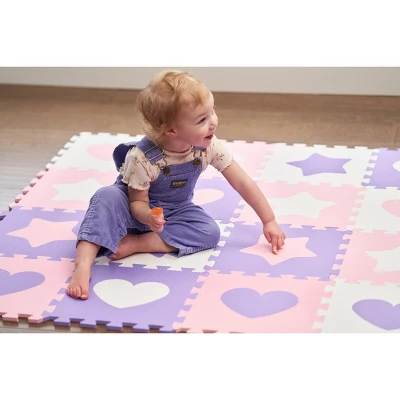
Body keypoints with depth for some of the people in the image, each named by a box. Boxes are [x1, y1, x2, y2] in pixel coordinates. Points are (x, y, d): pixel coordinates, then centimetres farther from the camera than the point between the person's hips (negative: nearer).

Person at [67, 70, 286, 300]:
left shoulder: (210, 147, -23)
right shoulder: (142, 157, -32)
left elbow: (243, 183, -15)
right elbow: (138, 202, -21)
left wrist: (269, 221, -13)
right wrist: (148, 217, -45)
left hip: (175, 211, 4)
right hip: (141, 210, -4)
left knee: (210, 233, -25)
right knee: (108, 197, -34)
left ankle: (134, 244, -25)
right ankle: (83, 266, -43)